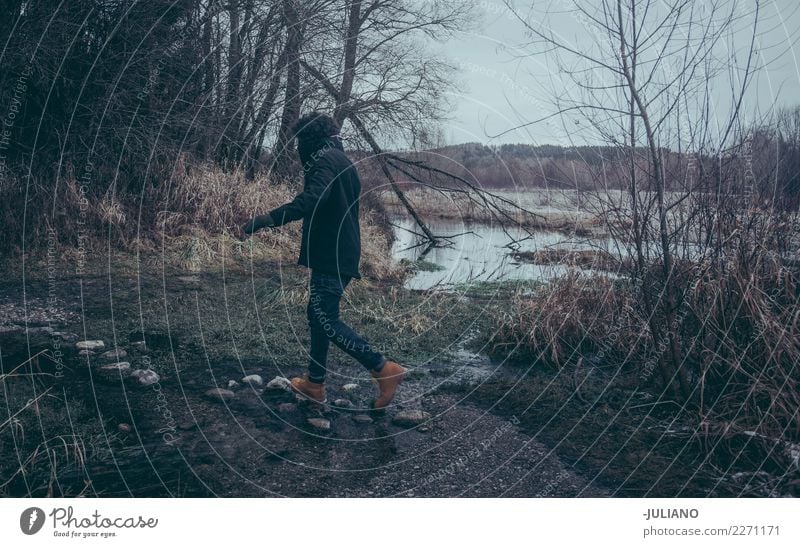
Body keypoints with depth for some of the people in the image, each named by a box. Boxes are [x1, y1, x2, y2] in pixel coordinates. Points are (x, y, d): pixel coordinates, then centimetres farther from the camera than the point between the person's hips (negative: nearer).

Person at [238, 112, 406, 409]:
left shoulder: (325, 159, -12)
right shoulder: (343, 161, 19)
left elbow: (312, 198, -31)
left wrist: (268, 218, -38)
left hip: (330, 256, -10)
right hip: (342, 253, 10)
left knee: (326, 319, -8)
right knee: (318, 314, 15)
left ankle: (384, 369, -7)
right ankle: (315, 383, 23)